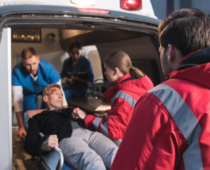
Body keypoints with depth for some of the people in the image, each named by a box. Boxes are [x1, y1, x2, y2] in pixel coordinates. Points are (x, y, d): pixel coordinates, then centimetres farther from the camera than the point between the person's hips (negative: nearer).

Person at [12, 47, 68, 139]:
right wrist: (21, 127, -41)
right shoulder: (17, 71, -40)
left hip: (46, 89, 0)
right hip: (29, 92, 0)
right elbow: (17, 99, -38)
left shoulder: (48, 68, -40)